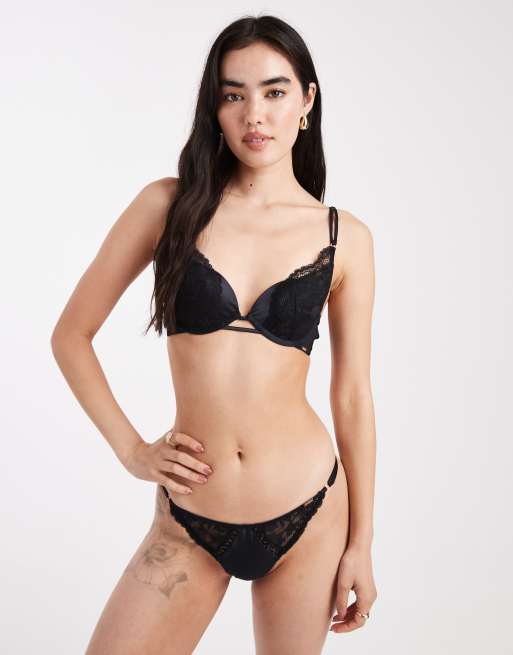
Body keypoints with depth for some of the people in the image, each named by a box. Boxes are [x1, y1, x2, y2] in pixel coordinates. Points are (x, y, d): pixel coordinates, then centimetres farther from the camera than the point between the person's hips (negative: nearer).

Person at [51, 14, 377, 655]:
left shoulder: (344, 238, -1)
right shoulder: (169, 205, -2)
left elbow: (352, 397, 3)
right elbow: (71, 335, 4)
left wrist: (361, 543, 4)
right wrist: (131, 449, -3)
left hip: (308, 512, 1)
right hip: (189, 522, 0)